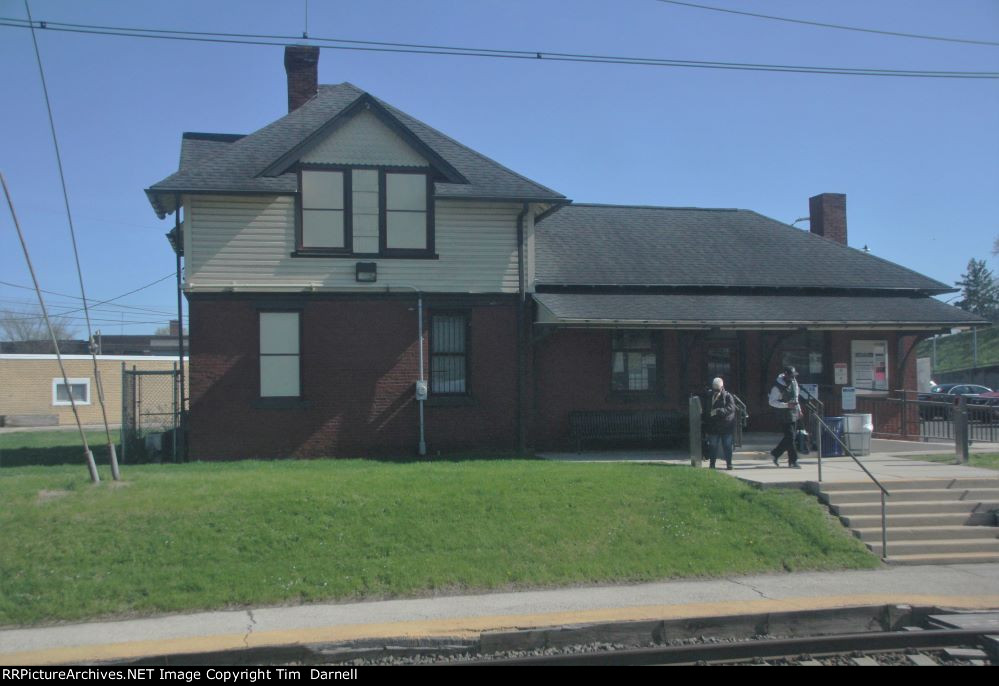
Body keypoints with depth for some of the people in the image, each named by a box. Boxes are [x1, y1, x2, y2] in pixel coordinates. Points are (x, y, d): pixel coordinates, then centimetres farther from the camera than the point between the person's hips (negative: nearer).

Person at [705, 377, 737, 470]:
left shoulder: (728, 396, -2)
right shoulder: (710, 398, 9)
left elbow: (731, 408, -18)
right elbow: (707, 413, 13)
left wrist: (718, 411, -28)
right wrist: (706, 429, 12)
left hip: (726, 427, -3)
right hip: (714, 427, 3)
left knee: (727, 446, 3)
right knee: (713, 446, 3)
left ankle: (729, 464, 12)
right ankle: (712, 464, 11)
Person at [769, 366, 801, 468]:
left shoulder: (794, 382, 9)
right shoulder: (777, 387, -15)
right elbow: (772, 402, -15)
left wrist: (799, 409, 17)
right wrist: (786, 405, -24)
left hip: (794, 415, 8)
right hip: (785, 416, -8)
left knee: (789, 437, 10)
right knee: (790, 437, -8)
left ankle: (775, 453, 26)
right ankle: (793, 461, -3)